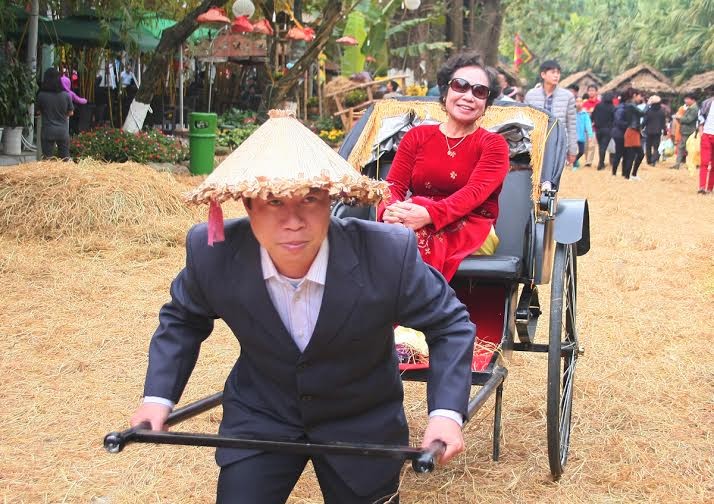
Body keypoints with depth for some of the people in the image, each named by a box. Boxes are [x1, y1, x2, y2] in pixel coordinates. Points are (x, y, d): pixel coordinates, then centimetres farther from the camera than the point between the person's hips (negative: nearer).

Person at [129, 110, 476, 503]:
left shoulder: (388, 253, -29)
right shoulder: (213, 254, -22)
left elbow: (450, 324, -13)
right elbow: (181, 319, 1)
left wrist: (446, 413, -24)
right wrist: (158, 396, -10)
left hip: (362, 424, 0)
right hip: (258, 416, 1)